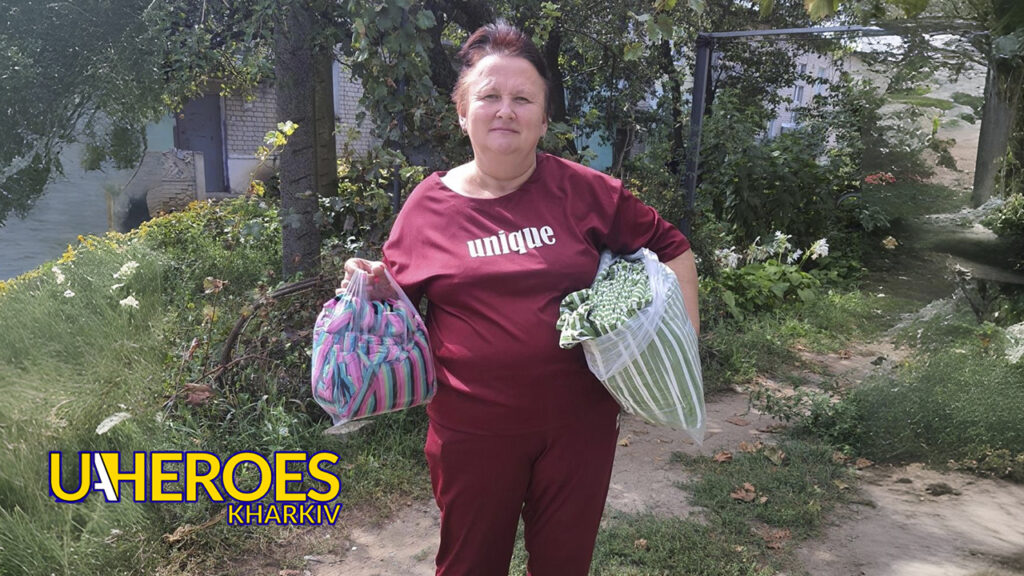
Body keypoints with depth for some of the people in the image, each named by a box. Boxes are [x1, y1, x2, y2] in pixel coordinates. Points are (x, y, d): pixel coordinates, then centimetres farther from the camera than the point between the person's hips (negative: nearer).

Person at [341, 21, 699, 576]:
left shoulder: (584, 191, -5)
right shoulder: (429, 205, -4)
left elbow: (671, 248, 3)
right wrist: (374, 284, -16)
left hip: (579, 422, 1)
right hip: (473, 430, 0)